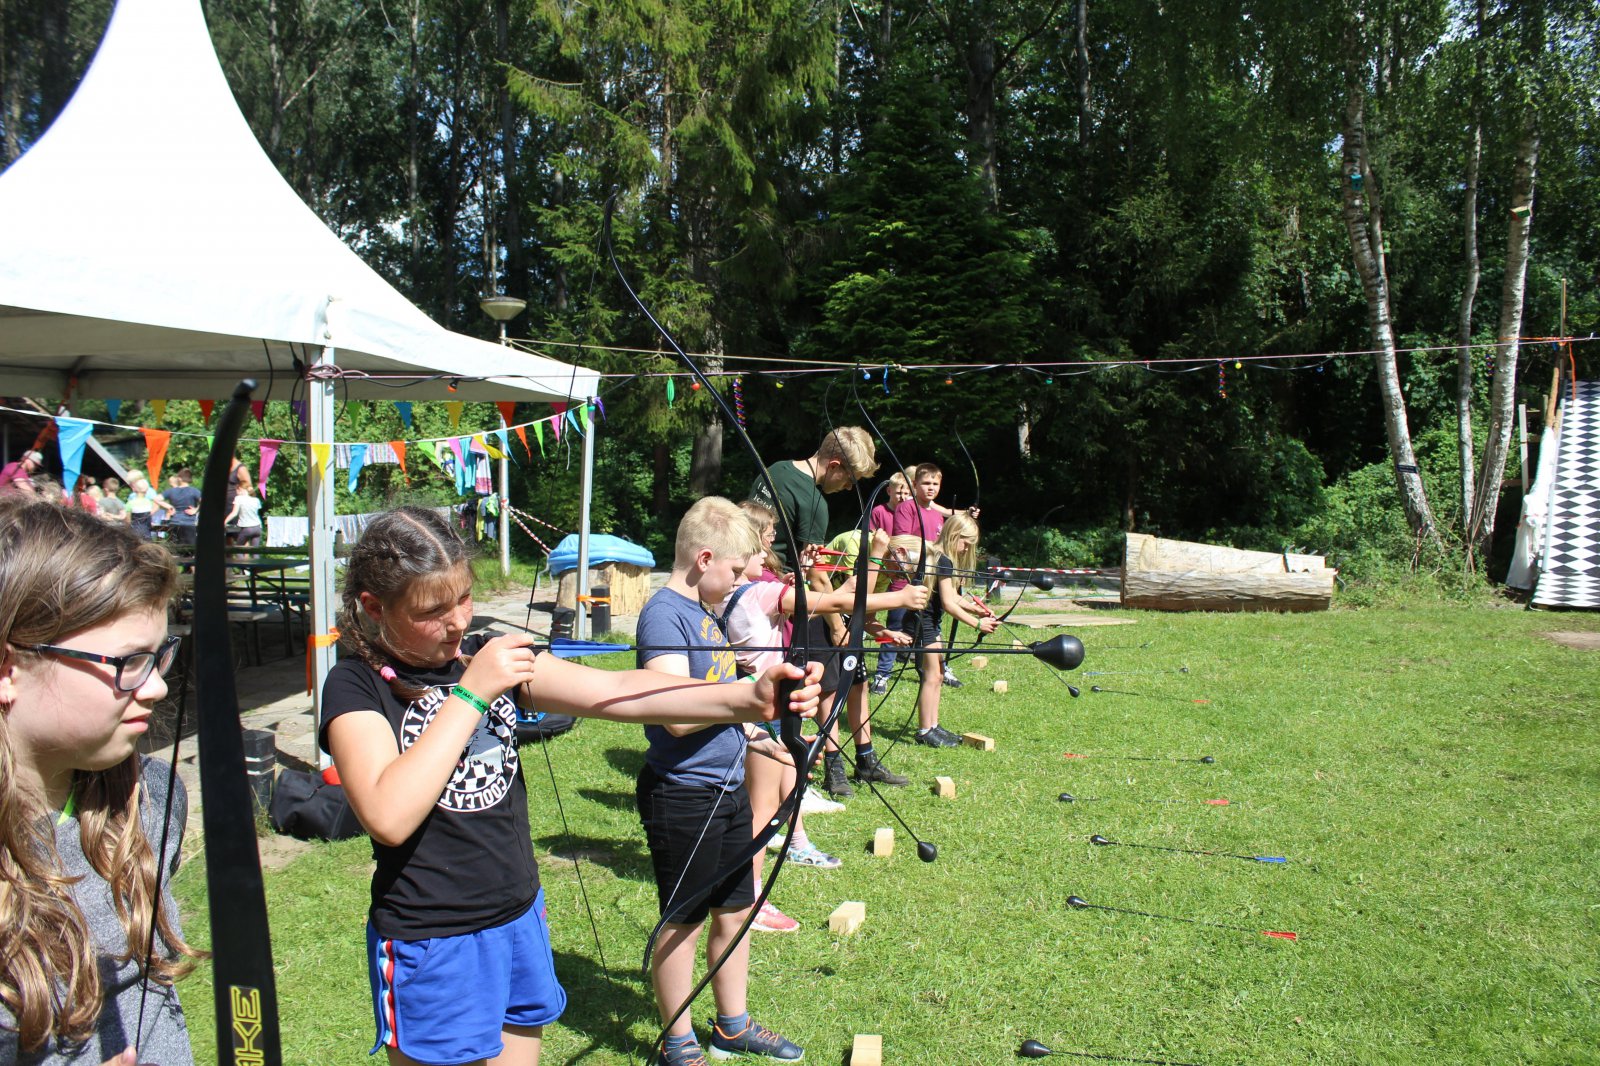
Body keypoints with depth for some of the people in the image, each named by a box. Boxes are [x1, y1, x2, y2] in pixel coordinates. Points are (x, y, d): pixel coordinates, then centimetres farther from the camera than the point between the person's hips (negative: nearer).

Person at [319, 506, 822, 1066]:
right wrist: (470, 694, -22)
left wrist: (748, 697, -24)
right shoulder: (357, 687, -11)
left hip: (521, 921, 5)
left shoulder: (490, 657, 2)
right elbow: (389, 817, -26)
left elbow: (616, 691, -11)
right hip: (430, 948, -4)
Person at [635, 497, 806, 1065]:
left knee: (735, 910, 19)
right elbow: (679, 714, -30)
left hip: (728, 787, 9)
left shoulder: (708, 610, 9)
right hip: (683, 796, -9)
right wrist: (755, 688, -21)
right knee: (683, 922, 7)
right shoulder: (664, 614, -19)